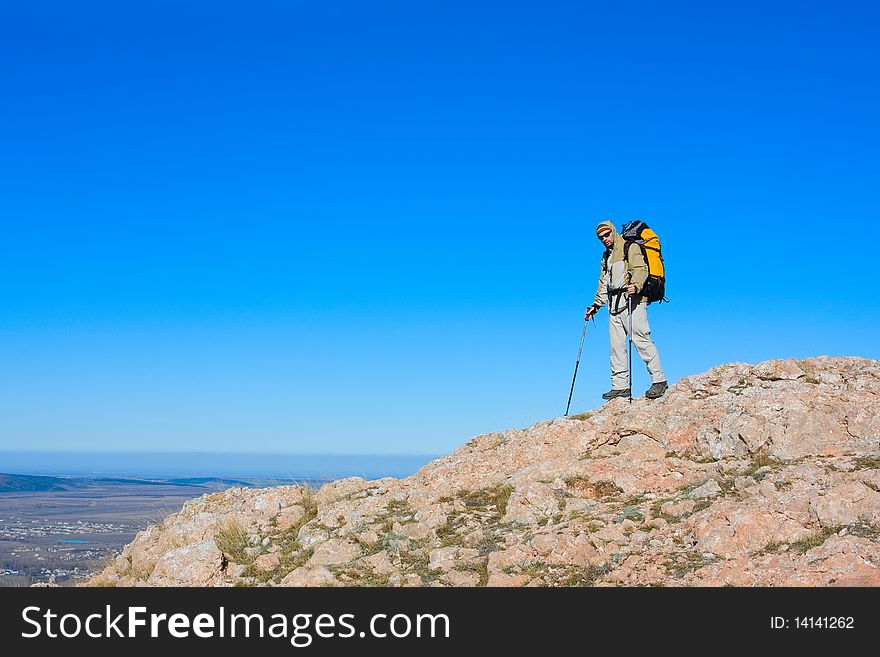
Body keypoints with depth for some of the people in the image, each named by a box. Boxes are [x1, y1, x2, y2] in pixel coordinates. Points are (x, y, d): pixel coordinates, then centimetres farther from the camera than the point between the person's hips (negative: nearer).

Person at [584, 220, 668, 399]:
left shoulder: (630, 247, 3)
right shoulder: (606, 257, 27)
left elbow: (640, 269, -13)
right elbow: (603, 283, 32)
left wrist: (636, 285, -32)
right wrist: (596, 305, 25)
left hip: (632, 302, -8)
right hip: (615, 305, 8)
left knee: (641, 340, -14)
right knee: (616, 346, 3)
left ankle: (659, 380, -10)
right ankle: (620, 386, 5)